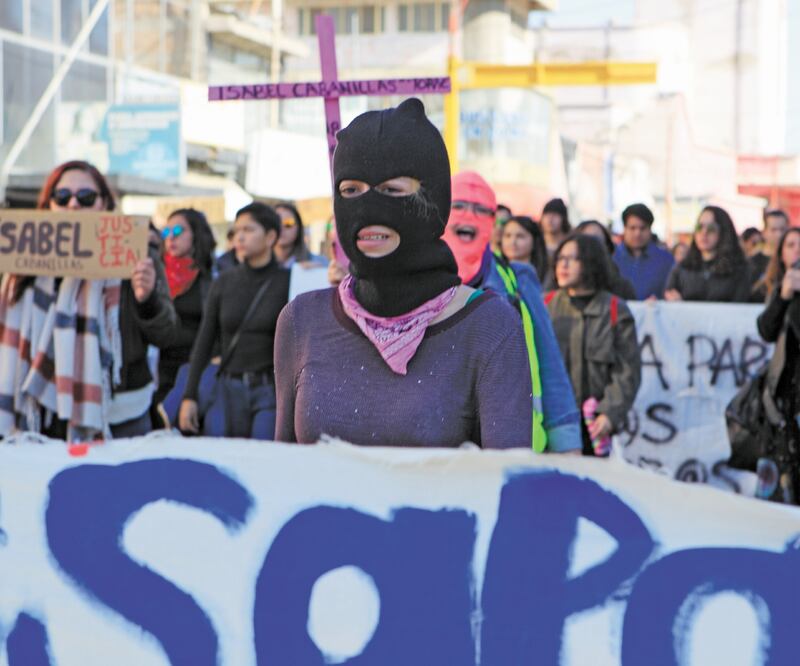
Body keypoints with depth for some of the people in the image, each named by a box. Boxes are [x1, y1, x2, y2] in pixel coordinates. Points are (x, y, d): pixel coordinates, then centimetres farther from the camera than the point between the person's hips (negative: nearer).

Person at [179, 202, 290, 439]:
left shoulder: (287, 282, -2)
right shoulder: (224, 282, 7)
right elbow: (204, 341, 9)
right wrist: (189, 396, 4)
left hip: (271, 390, -3)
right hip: (229, 390, 3)